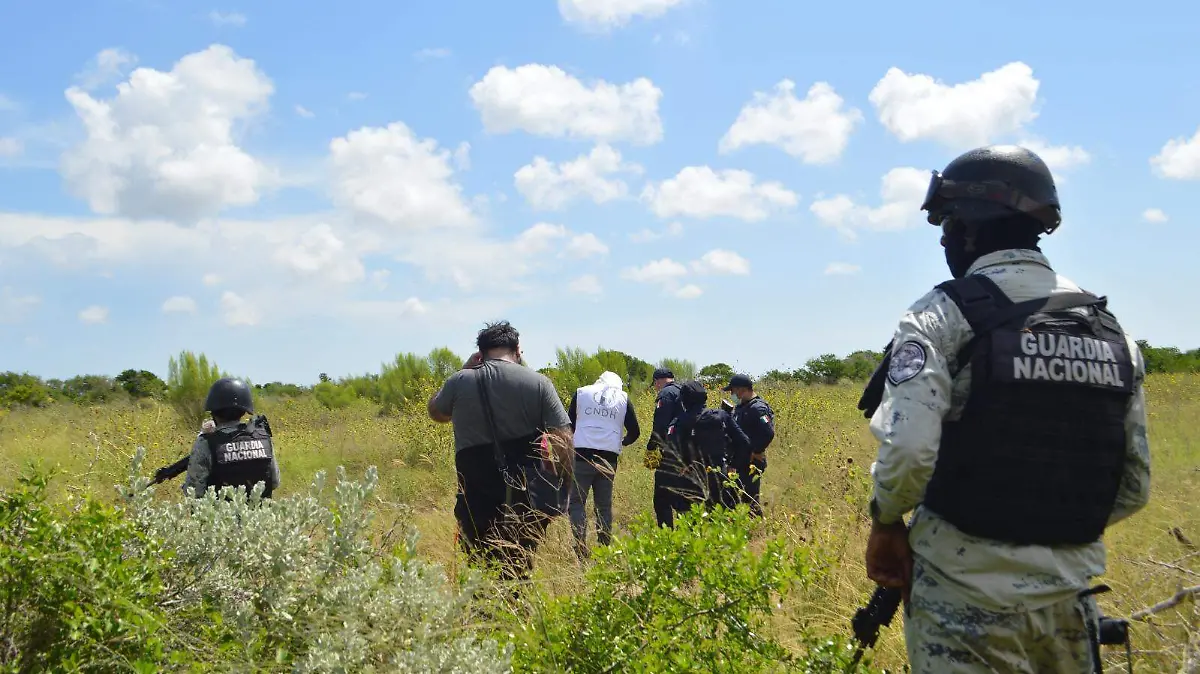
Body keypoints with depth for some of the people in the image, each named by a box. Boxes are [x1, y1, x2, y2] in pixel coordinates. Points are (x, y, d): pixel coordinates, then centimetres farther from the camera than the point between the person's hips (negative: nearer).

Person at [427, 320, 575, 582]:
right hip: (528, 501, 0)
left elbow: (436, 412, 22)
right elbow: (563, 440, -6)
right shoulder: (538, 382, -3)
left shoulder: (461, 382, 0)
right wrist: (563, 491, 3)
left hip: (478, 503, 0)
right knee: (519, 572, 14)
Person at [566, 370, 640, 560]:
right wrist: (622, 442, 29)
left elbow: (569, 424, 11)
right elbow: (634, 432, 9)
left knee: (577, 501, 3)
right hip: (609, 457, 2)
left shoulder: (581, 392, 8)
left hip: (582, 454, -2)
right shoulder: (623, 398, 10)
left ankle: (581, 550, -9)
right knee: (604, 505, 12)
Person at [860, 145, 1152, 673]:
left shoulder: (945, 314, -10)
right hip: (1069, 595, 6)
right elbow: (1134, 487, 8)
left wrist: (885, 521, -4)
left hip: (969, 595, -5)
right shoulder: (1110, 329, 7)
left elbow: (908, 450, -23)